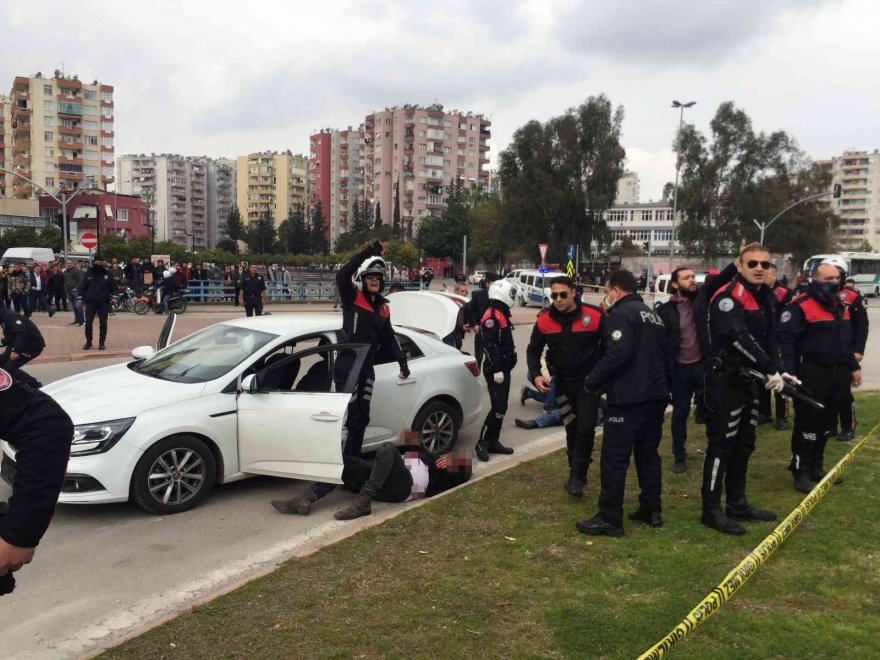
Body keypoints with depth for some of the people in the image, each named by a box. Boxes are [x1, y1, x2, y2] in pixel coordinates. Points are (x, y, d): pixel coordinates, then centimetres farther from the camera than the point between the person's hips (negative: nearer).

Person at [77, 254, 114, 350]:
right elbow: (82, 286, 4)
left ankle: (102, 342, 11)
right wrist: (79, 297, -5)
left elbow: (112, 286, 9)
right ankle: (88, 341, 10)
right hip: (91, 301, 0)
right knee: (88, 322, -4)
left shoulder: (107, 274, 5)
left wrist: (113, 297, -2)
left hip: (104, 302, 0)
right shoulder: (88, 274, 4)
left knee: (103, 323, 3)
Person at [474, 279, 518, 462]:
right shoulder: (492, 316, -17)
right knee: (498, 408, -12)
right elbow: (490, 346, -23)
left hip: (503, 369, 10)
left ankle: (493, 442, 19)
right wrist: (497, 370, -25)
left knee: (501, 407, 12)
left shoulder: (501, 314, 16)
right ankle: (482, 442, -3)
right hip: (495, 370, -10)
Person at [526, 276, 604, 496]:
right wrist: (536, 375, -13)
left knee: (585, 428, -11)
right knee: (572, 428, 14)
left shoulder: (594, 315, -17)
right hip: (562, 381, 3)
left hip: (588, 380, -3)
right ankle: (576, 472, 30)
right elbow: (533, 350, 3)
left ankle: (577, 476, 3)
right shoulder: (544, 320, -8)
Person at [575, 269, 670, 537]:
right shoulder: (652, 315, 19)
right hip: (656, 395, 9)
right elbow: (665, 357, 22)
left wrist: (591, 383, -14)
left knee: (614, 458, -4)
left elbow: (617, 355, -23)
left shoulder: (622, 313, -11)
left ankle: (609, 519, -1)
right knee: (648, 454, 18)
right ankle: (652, 510, 24)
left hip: (629, 397, -9)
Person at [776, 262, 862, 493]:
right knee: (807, 424, -4)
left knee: (826, 423, 14)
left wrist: (853, 367, 21)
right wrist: (790, 372, -24)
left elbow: (847, 339, 23)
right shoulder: (801, 306, -14)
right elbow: (785, 338, -19)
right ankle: (801, 473, 4)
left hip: (838, 373, 8)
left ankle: (816, 467, 26)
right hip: (812, 375, -8)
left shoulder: (840, 305, 14)